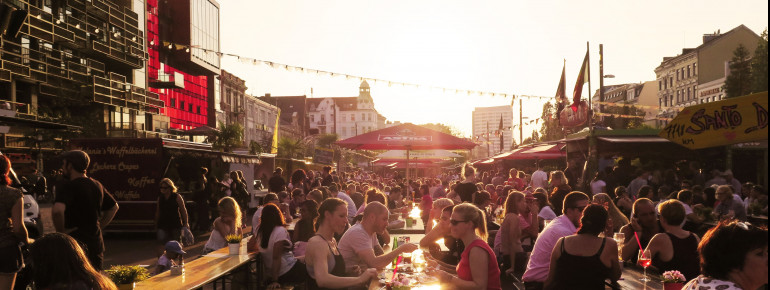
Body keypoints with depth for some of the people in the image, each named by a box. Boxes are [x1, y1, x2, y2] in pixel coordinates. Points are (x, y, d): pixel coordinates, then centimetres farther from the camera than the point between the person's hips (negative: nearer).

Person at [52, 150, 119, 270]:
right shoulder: (97, 185, 10)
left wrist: (61, 231, -16)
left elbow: (57, 210, -31)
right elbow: (114, 207, 23)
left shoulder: (69, 187, -13)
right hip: (96, 244, 7)